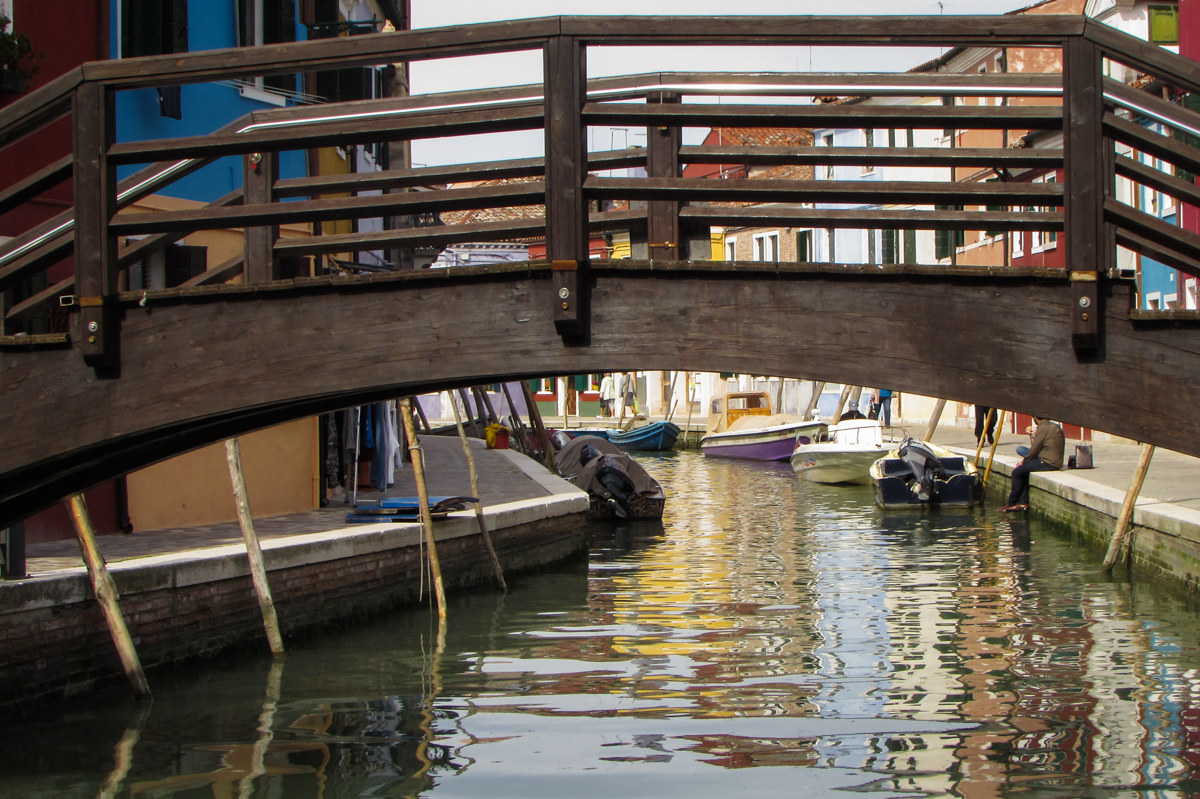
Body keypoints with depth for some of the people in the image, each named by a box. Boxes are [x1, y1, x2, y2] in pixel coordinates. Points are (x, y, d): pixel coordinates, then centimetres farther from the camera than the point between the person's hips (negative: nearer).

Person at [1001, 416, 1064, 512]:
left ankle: (1011, 503, 7)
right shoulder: (1054, 427, 18)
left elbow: (1034, 450, -11)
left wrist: (1024, 461, 3)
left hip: (1048, 463, -10)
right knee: (1023, 471, 17)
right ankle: (1022, 502, 10)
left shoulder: (1043, 428, -13)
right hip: (1056, 462, 10)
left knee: (1017, 472, -4)